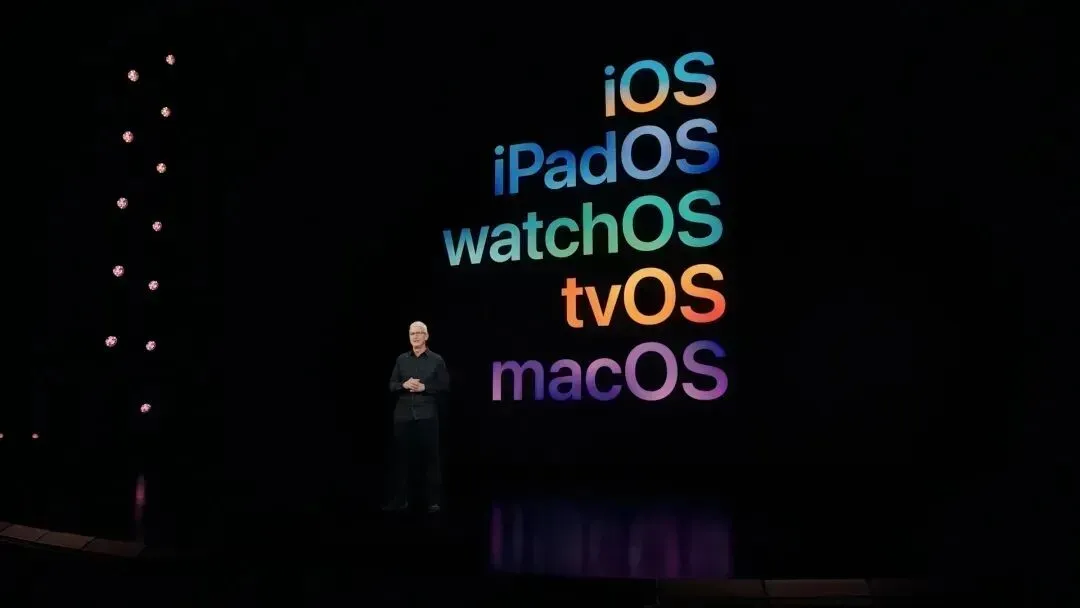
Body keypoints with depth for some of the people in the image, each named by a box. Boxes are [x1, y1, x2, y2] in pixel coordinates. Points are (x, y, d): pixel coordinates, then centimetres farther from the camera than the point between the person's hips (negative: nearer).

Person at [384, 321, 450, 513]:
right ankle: (399, 499, 12)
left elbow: (444, 386, 0)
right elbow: (391, 385, 10)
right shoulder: (401, 359, 9)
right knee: (401, 456, 3)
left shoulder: (436, 360, 2)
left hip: (427, 415, -2)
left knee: (429, 457, -1)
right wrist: (404, 385, -10)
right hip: (403, 414, 2)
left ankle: (433, 500, 6)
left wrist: (424, 387, -12)